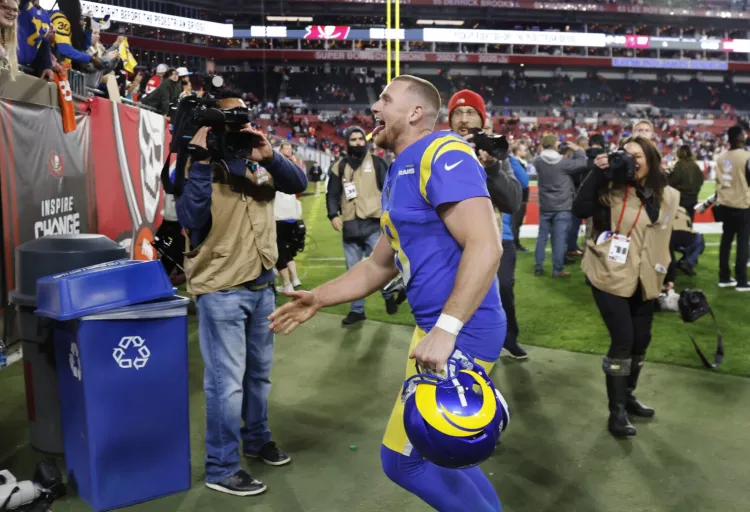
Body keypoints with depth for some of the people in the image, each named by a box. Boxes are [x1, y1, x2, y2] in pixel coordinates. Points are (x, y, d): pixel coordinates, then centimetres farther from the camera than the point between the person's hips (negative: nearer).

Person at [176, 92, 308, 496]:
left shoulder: (258, 161, 6)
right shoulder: (200, 166, -9)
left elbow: (298, 184, -2)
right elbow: (192, 219, -23)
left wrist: (270, 156, -17)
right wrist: (201, 162, -25)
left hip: (261, 284, 6)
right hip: (221, 291, -6)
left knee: (259, 371, 20)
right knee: (227, 382, -2)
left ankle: (256, 439, 39)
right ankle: (221, 468, 12)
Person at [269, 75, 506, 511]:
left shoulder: (443, 155, -14)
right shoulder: (401, 173, 16)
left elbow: (485, 246, -26)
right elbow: (380, 266, 23)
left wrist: (445, 329, -31)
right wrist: (318, 299, 17)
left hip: (461, 333, -10)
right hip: (438, 328, 10)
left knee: (404, 458, 2)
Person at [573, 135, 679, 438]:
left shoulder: (668, 197, 4)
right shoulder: (612, 188, -8)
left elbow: (665, 239, 13)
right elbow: (580, 209, -22)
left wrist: (668, 275, 14)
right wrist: (597, 173, -24)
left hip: (643, 279, 5)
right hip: (610, 276, -5)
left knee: (641, 340, 13)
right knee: (623, 340, -8)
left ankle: (628, 396, 35)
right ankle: (616, 410, 6)